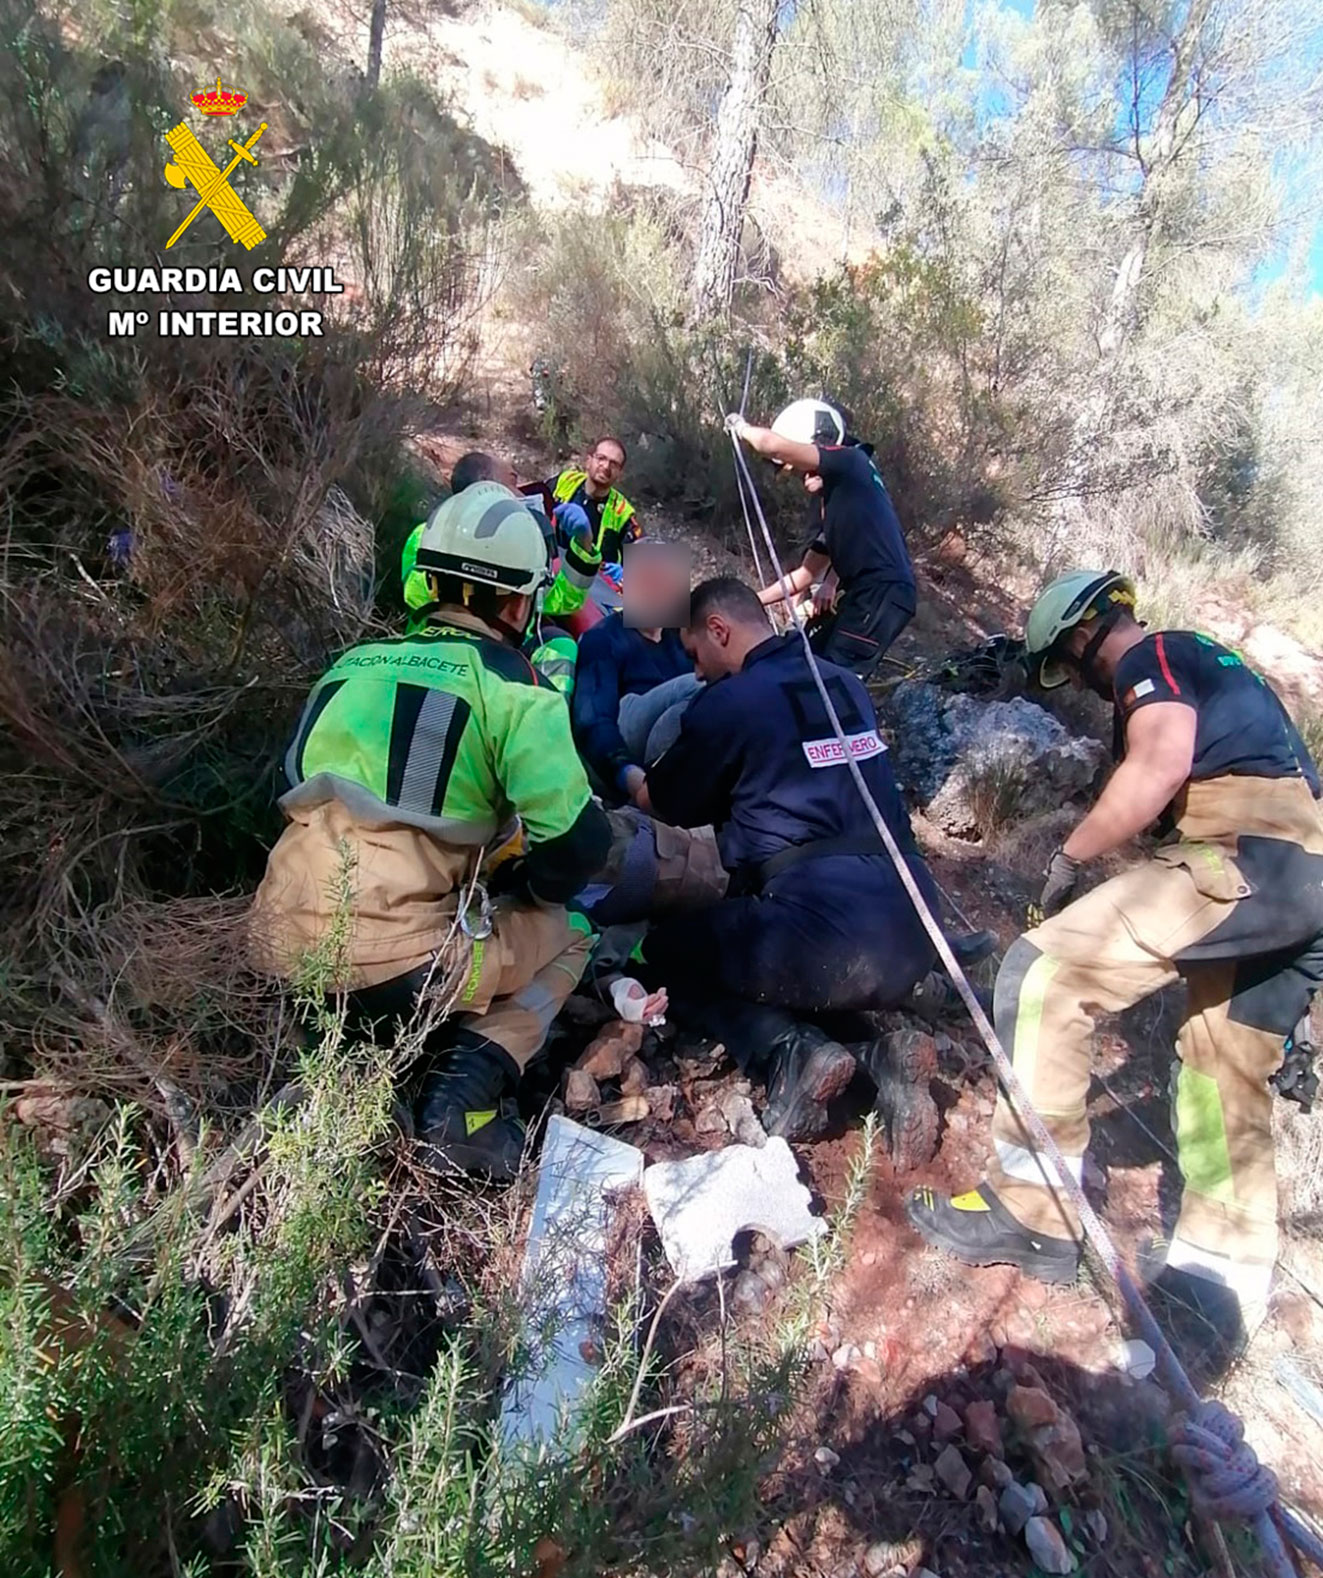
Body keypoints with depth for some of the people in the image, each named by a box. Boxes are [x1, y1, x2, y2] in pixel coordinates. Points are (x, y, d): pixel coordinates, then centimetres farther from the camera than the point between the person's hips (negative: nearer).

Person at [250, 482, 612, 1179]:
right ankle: (465, 1083, -2)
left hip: (282, 946, 7)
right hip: (397, 966, -6)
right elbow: (579, 844, -11)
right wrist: (520, 893, 12)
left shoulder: (353, 665, 15)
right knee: (568, 935, 18)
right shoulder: (510, 689, -4)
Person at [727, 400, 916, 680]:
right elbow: (805, 574, 24)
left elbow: (773, 445, -18)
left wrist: (742, 428, 4)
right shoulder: (827, 499, 21)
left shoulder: (851, 463, -6)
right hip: (861, 594, 10)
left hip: (884, 594, -10)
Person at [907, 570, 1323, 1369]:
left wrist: (1069, 858, -10)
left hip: (1251, 855, -11)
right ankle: (1216, 1289, 23)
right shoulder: (1208, 659, 30)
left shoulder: (1150, 657, 1)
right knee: (1229, 1079, 15)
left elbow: (1160, 765, -19)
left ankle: (1033, 1210, -6)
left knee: (1042, 971, -14)